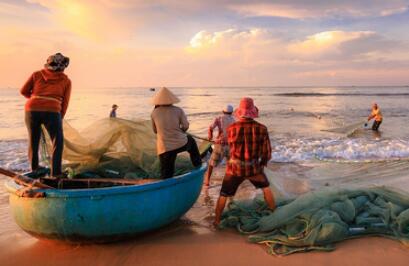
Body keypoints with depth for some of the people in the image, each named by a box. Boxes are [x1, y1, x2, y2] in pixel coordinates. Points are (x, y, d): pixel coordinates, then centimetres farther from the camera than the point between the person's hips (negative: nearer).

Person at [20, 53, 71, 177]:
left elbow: (24, 91, 15)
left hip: (32, 110, 3)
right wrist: (59, 119, 20)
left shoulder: (37, 74, 16)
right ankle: (55, 172, 5)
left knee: (33, 138, 23)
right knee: (58, 142, 11)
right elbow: (64, 103, 10)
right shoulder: (66, 81, 12)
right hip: (51, 112, -3)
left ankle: (34, 167, 40)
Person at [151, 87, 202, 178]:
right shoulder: (178, 110, -3)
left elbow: (155, 131, 11)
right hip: (181, 144, 0)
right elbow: (185, 126, -4)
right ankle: (198, 164, 44)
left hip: (164, 148, 0)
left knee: (166, 175, 9)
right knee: (191, 140, 35)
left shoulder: (154, 113, 1)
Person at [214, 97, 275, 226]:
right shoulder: (261, 128, -14)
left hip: (235, 168, -1)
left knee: (223, 195, 17)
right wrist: (262, 163, 14)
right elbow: (267, 152, -6)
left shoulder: (231, 128, -15)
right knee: (266, 188, 28)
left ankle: (216, 221, 26)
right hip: (254, 167, 1)